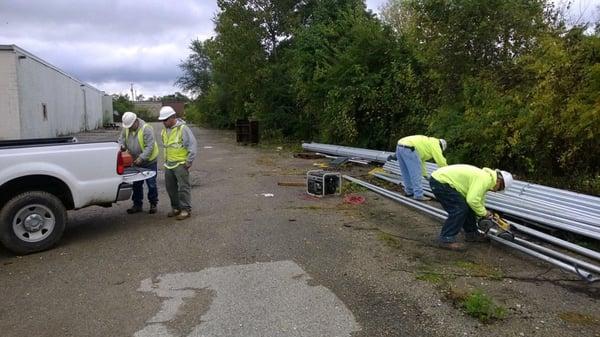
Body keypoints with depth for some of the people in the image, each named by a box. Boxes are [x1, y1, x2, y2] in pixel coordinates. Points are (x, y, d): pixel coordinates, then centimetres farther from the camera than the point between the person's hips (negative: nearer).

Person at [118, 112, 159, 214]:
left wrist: (141, 158, -29)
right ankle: (137, 205, 22)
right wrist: (122, 146, -13)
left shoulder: (146, 128, -21)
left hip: (149, 161, -6)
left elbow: (150, 146, -24)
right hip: (136, 161, 6)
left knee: (151, 184, 0)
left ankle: (153, 204, 12)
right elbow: (121, 139, 11)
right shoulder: (126, 129, -1)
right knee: (136, 184, 12)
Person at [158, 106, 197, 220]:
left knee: (184, 187, -4)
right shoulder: (164, 131, 12)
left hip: (180, 164, -8)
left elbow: (192, 145, -14)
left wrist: (189, 161, -15)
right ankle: (176, 208, 26)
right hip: (168, 164, 8)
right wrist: (166, 159, 18)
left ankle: (186, 210, 3)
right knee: (170, 187, 13)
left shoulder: (182, 128, -13)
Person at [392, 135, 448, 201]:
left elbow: (421, 161, 41)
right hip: (408, 149, -10)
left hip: (400, 147, 10)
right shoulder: (435, 144, 9)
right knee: (415, 173, -4)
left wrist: (425, 175, 46)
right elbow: (441, 161, 8)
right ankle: (418, 195, -3)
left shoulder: (426, 142, 35)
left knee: (406, 173, 20)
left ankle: (409, 191, 30)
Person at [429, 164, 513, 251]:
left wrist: (484, 214, 31)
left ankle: (471, 234, 27)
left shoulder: (484, 176, 15)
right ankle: (446, 239, -6)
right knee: (459, 209, -12)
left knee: (467, 207, 15)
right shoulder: (485, 179, -17)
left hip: (442, 179, 11)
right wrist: (484, 213, -8)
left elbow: (478, 199, 28)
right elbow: (472, 200, -25)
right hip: (440, 182, -11)